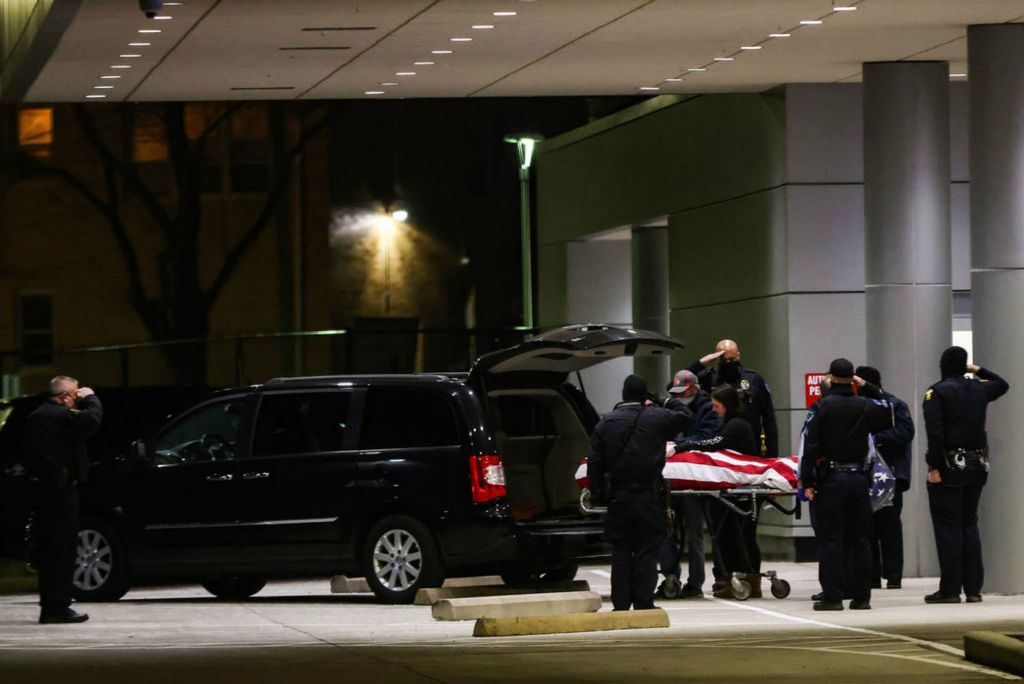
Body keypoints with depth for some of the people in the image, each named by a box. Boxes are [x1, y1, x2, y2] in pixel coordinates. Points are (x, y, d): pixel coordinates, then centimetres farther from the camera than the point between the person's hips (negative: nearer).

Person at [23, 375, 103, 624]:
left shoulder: (35, 417, 12)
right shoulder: (62, 416, -15)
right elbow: (92, 418, -24)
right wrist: (90, 398, -7)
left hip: (41, 487, 9)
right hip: (61, 489, -9)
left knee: (47, 549, 13)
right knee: (63, 548, -4)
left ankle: (48, 607, 17)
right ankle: (58, 606, -5)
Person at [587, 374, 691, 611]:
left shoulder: (606, 423, 4)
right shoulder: (656, 418, -5)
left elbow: (594, 463, 3)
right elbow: (684, 416, 11)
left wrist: (597, 493, 9)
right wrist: (669, 402, 27)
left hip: (618, 497, 3)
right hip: (649, 497, -2)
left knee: (621, 550, 8)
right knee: (647, 550, 2)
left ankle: (620, 604, 7)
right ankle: (643, 603, -1)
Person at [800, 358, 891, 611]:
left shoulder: (823, 406, -7)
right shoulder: (865, 406, 3)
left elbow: (811, 446, -10)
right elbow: (887, 416, 26)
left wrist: (807, 482, -7)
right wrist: (868, 388, 19)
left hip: (831, 479, -3)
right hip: (859, 478, 3)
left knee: (830, 540, -1)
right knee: (860, 539, 9)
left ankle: (832, 597, -4)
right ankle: (861, 597, 9)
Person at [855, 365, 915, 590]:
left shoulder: (895, 405, -2)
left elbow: (905, 432, -14)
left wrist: (877, 438, -18)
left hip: (890, 473, -5)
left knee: (889, 525, -3)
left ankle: (893, 575, 1)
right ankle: (872, 576, 10)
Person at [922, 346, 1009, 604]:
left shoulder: (937, 392, -8)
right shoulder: (979, 388, 8)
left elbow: (935, 432, -18)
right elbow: (1002, 384, 32)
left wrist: (934, 467, -18)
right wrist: (979, 370, 28)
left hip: (950, 467, -6)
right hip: (978, 465, 6)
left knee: (948, 527, -4)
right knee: (969, 524, 12)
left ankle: (950, 590, -7)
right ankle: (973, 588, 9)